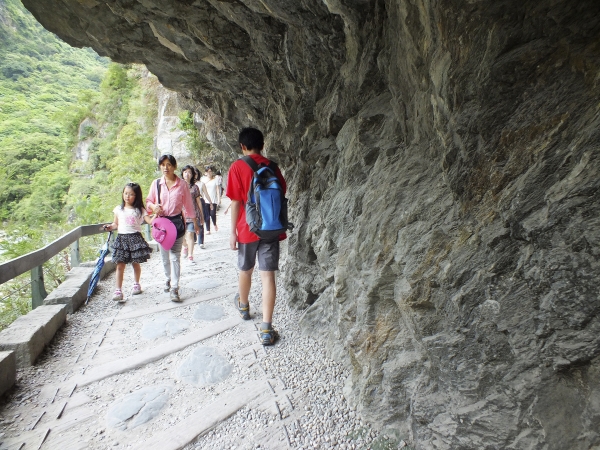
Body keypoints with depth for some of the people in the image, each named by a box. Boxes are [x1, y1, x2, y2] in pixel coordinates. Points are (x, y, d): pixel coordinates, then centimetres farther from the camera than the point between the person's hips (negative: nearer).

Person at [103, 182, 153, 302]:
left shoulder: (140, 210, 1)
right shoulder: (118, 209, 9)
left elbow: (150, 220, -9)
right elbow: (116, 224, 16)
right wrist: (110, 227, -4)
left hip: (135, 238, -1)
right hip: (122, 238, 2)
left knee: (136, 263, 11)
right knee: (120, 265, -3)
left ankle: (136, 284, 33)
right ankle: (118, 290, 1)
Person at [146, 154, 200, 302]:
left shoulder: (182, 184, -3)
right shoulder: (156, 183, 1)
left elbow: (188, 204, 4)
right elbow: (148, 200, 10)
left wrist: (195, 222, 8)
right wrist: (153, 206, -14)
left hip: (177, 222, -2)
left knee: (175, 256, -4)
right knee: (164, 255, 13)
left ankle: (174, 288, 0)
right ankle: (169, 279, 36)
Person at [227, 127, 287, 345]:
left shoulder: (238, 167, -6)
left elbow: (236, 202, -9)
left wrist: (233, 232, -3)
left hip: (248, 229, -2)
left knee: (246, 270, 19)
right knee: (268, 275, 0)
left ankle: (243, 306, 45)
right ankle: (266, 329, 0)